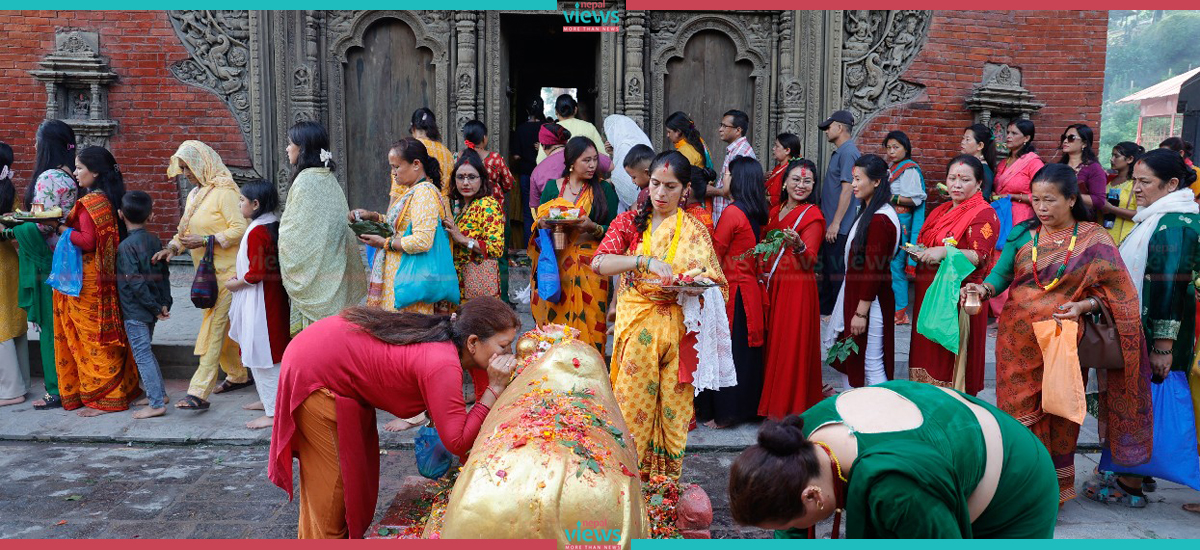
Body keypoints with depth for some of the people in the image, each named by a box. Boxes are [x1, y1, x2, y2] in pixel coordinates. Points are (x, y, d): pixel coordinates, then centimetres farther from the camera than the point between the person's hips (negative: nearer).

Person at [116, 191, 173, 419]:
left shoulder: (126, 246, -16)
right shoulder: (154, 240, 5)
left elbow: (135, 283, -20)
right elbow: (164, 274, 7)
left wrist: (155, 308, -14)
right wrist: (164, 303, 6)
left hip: (135, 311, -7)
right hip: (150, 309, 8)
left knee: (142, 355, -3)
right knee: (146, 352, 21)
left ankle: (157, 404, -2)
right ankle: (159, 393, 28)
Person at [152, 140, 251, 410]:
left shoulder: (223, 193, -12)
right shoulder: (194, 195, 15)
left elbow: (240, 229, -19)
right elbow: (186, 231, 20)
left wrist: (206, 241, -22)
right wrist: (172, 247, 1)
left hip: (225, 271, -9)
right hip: (205, 271, 9)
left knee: (214, 327, -11)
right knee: (220, 326, 16)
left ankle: (198, 392, -13)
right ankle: (238, 375, 32)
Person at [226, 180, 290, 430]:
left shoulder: (257, 232, -21)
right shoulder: (273, 224, 8)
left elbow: (256, 273, -23)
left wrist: (236, 284, -8)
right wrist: (241, 275, 13)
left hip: (258, 299, -10)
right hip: (273, 295, 10)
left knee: (261, 355, -3)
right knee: (266, 354, 20)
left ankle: (272, 413, 2)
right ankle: (268, 399, 33)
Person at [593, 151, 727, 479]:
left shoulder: (695, 231, 6)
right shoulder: (630, 222, 4)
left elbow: (717, 284, 6)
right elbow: (599, 262, -12)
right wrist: (645, 260, -26)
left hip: (678, 330, 1)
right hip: (635, 328, 0)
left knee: (673, 407, 5)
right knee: (632, 402, 1)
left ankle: (667, 480, 19)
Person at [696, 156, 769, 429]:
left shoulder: (732, 212, -17)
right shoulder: (758, 214, 7)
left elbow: (715, 255, -13)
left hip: (732, 291, -8)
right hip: (752, 289, 8)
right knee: (746, 351, 15)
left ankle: (722, 413, 9)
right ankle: (747, 406, 25)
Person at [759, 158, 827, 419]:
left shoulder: (813, 215, -6)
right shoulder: (775, 211, 14)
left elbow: (809, 263, -17)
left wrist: (798, 245, -35)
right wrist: (764, 272, 10)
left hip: (797, 288, -6)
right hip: (771, 286, 6)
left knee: (791, 347, -3)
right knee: (772, 344, 10)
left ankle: (791, 409, 8)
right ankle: (771, 401, 23)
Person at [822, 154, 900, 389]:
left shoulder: (880, 219, -21)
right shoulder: (869, 213, 10)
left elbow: (874, 270, -23)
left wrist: (861, 311, -20)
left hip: (869, 299, -10)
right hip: (853, 292, 10)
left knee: (872, 364, -1)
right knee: (847, 357, 18)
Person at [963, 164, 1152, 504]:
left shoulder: (1094, 240, -2)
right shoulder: (1023, 234, 5)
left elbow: (1115, 294, -1)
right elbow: (1001, 273, 0)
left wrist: (1082, 306, -18)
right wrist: (984, 289, -21)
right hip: (1018, 342, 2)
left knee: (1058, 415, 5)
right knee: (1019, 411, 6)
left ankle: (1054, 488, 22)